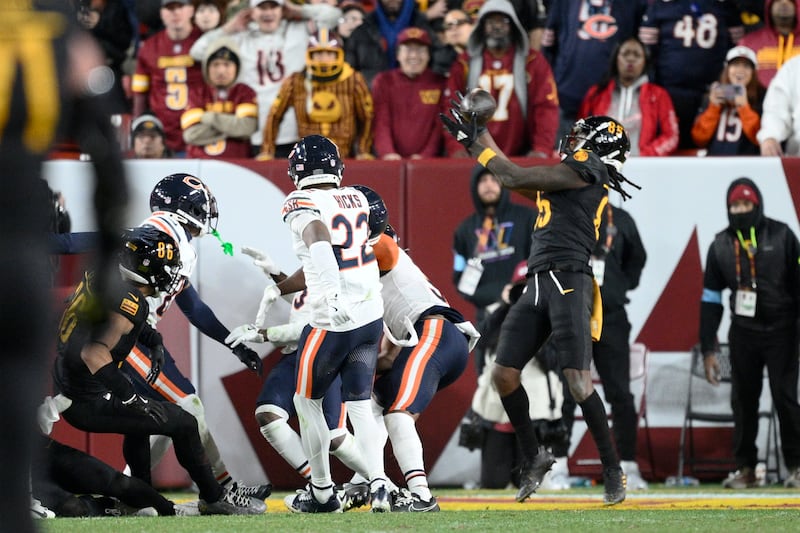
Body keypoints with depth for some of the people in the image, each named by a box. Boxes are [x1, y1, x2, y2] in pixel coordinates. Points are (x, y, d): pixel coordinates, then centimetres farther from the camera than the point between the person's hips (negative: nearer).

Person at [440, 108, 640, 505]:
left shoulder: (584, 170, -2)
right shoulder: (570, 177, 25)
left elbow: (516, 178, -5)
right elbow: (516, 183, 32)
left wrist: (477, 143, 7)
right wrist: (476, 135, 32)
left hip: (568, 281, -9)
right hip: (538, 284, 9)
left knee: (578, 381, -16)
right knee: (503, 375, 3)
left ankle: (613, 472, -10)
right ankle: (533, 457, 18)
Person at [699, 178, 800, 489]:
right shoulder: (721, 246, 4)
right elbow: (710, 300, 7)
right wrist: (708, 350, 3)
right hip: (743, 332, 3)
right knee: (743, 401, 3)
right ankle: (745, 468, 11)